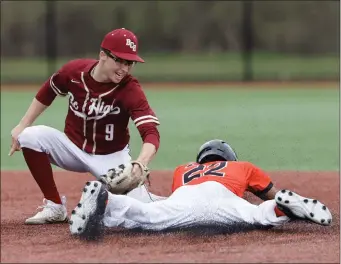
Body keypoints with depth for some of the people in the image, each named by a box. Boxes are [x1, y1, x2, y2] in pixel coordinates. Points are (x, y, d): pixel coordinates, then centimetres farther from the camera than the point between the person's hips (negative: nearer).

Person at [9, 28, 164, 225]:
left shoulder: (131, 90, -24)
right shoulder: (74, 71, -16)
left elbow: (151, 134, -34)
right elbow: (48, 92, 6)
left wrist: (140, 165, -54)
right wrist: (22, 127, 5)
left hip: (112, 157, -3)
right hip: (73, 148, 3)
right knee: (30, 136, -22)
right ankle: (55, 207, -8)